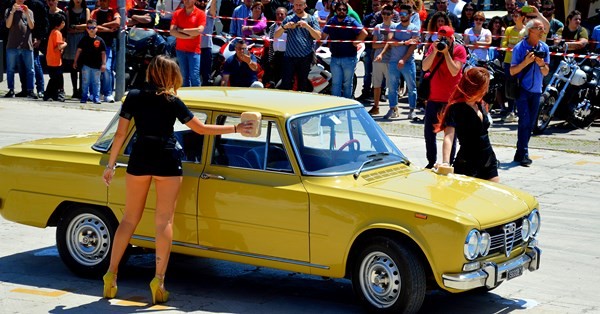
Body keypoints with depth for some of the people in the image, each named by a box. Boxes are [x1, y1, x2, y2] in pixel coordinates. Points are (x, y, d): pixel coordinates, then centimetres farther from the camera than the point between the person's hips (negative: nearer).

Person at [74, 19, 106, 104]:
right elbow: (79, 50, 7)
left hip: (97, 65, 0)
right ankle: (84, 98, 11)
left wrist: (104, 64, -4)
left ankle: (96, 98, 12)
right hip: (86, 65, 0)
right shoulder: (84, 40, 2)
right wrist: (75, 62, 6)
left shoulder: (100, 40, -1)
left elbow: (103, 53, 1)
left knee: (96, 83, 6)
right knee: (85, 82, 5)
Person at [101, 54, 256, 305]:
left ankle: (111, 275, 9)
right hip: (167, 162, -2)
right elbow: (200, 129, 2)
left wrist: (111, 165, 8)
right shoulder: (172, 102, -2)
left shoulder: (133, 97, 3)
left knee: (129, 219, 11)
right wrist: (235, 129, 9)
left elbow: (120, 134, 1)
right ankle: (159, 280, -3)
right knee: (164, 221, 2)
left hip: (139, 159, 2)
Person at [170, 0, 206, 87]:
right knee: (184, 76, 7)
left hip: (194, 50, -3)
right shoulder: (177, 13, 6)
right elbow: (172, 31, -3)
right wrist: (188, 36, -12)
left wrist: (181, 30, -7)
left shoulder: (200, 14, -2)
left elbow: (199, 30, -15)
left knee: (194, 76, -8)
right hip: (180, 49, 3)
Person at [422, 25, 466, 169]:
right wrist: (435, 51, -16)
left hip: (451, 98, -4)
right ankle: (431, 162, 20)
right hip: (434, 96, 4)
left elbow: (454, 71, -17)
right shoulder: (433, 47, 5)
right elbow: (425, 67, -6)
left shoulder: (459, 50, -6)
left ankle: (449, 163, 9)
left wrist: (446, 52, -19)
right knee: (429, 131, 7)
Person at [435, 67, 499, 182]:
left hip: (488, 161, 7)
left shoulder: (481, 105, 9)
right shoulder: (456, 109, -14)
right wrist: (445, 163, -38)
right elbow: (448, 137, -25)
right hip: (467, 164, -7)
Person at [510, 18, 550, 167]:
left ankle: (520, 153, 17)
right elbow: (512, 71, -8)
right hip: (522, 89, -5)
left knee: (530, 123, 7)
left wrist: (541, 64, -15)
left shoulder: (544, 48, 4)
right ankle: (523, 154, -11)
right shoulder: (520, 47, -9)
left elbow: (545, 73, 7)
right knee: (524, 121, -13)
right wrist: (526, 61, -22)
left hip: (536, 90, 5)